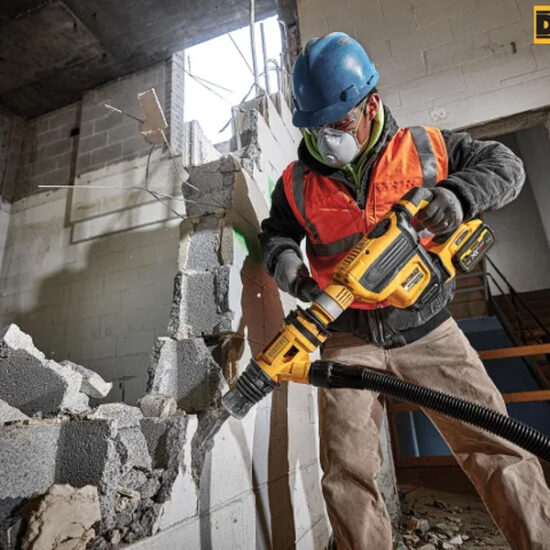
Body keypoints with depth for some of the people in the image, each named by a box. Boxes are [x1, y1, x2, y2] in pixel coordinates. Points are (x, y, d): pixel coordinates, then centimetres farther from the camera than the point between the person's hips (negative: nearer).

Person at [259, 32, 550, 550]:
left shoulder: (424, 148, -1)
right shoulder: (296, 182, 1)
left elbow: (504, 164, 5)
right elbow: (275, 231, 14)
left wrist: (458, 194, -17)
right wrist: (281, 257, -10)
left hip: (427, 328, 0)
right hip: (349, 337, 1)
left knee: (497, 449, 2)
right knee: (347, 474, 1)